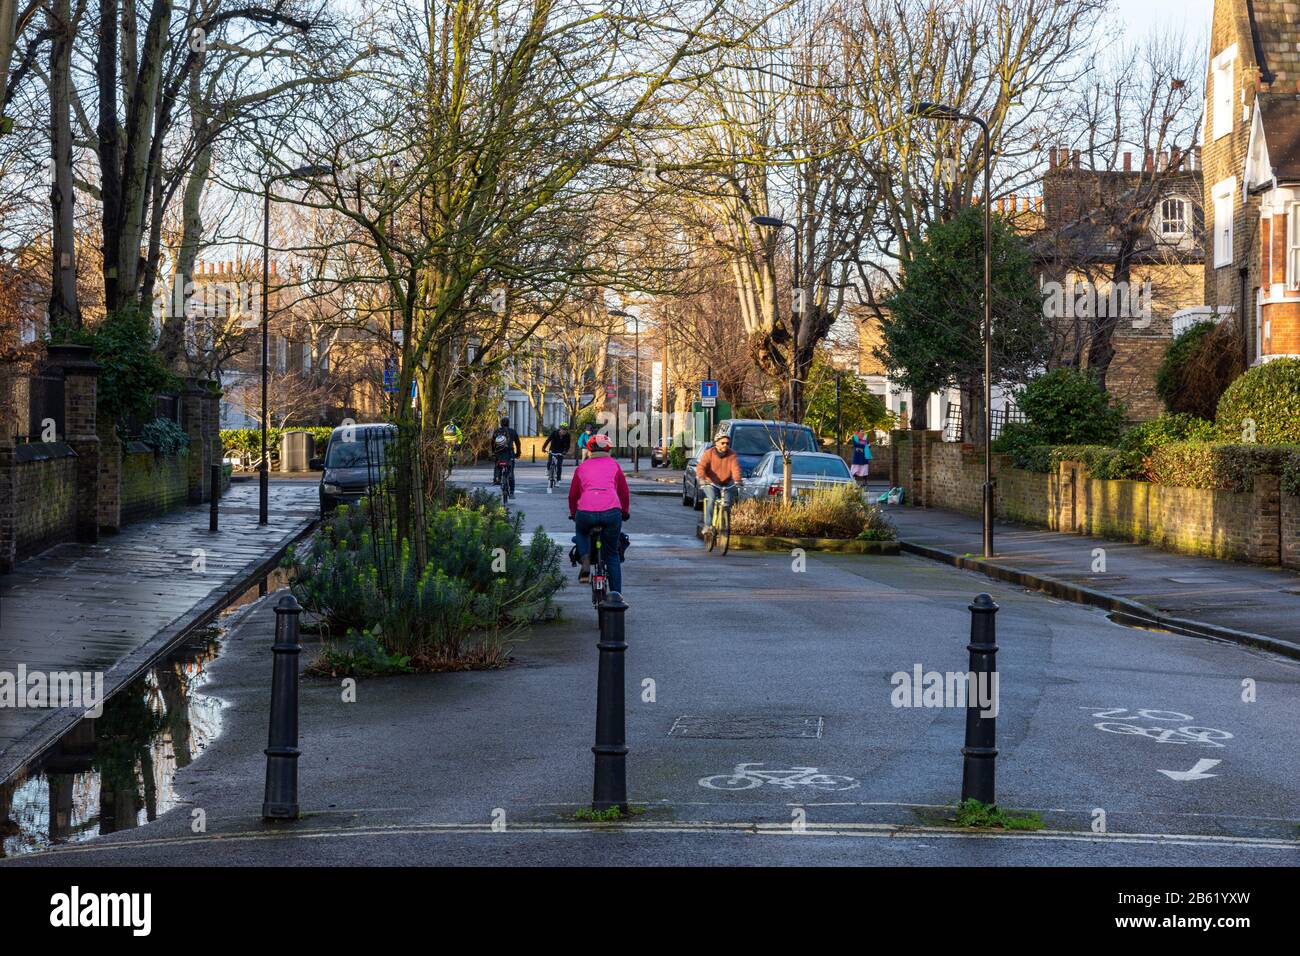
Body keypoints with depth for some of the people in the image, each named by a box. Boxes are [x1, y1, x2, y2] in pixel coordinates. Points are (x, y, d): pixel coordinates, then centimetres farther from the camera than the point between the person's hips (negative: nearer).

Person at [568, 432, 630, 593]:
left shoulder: (582, 467, 21)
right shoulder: (613, 465, 19)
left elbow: (573, 494, 26)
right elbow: (624, 492, 23)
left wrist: (573, 513, 43)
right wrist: (625, 512, 39)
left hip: (585, 512, 0)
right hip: (612, 512, 0)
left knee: (581, 532, 36)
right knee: (612, 555, 17)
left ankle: (585, 560, 9)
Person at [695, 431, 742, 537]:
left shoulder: (732, 455, -5)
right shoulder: (709, 453, -10)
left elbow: (736, 468, -19)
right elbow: (701, 466, -22)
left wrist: (737, 480, -38)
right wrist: (701, 478, -41)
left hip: (726, 484, 2)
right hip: (710, 483, -2)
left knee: (727, 502, -18)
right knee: (711, 499, -27)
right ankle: (708, 526, -26)